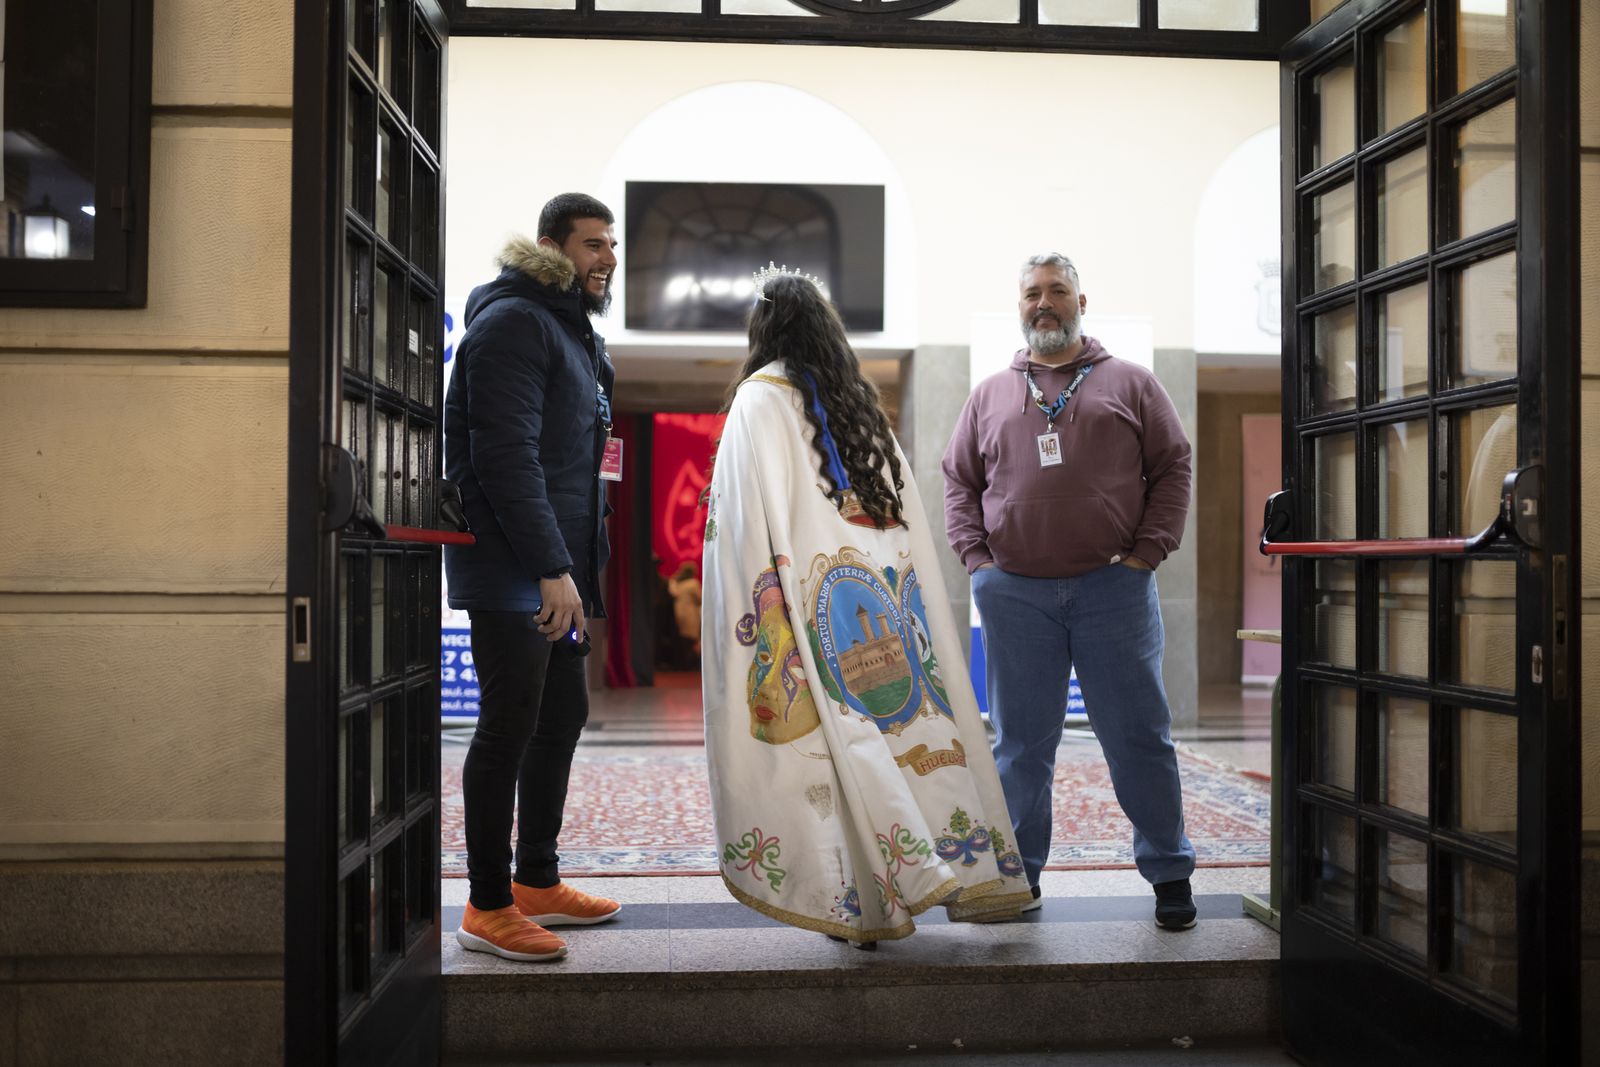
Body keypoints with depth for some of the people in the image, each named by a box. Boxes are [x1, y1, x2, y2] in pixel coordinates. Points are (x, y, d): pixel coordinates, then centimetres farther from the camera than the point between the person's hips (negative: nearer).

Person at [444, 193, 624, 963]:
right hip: (509, 570, -10)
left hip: (556, 567, 10)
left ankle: (536, 882, 28)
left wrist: (580, 563, 15)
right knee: (509, 726, -4)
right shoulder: (515, 322, -12)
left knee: (562, 715, 15)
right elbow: (506, 456, -21)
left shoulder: (573, 331, 19)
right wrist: (552, 569, -24)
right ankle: (488, 909, 8)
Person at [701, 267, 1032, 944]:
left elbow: (751, 514, -11)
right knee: (908, 721, 7)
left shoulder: (761, 397, 0)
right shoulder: (860, 400, 16)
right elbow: (904, 512, 14)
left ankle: (870, 901, -4)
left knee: (836, 738, -4)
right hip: (885, 601, 6)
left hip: (817, 603, -5)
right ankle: (967, 864, 9)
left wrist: (757, 601, -11)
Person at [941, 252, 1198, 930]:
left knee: (1139, 736, 3)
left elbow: (1173, 468, 6)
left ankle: (1169, 873, 17)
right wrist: (978, 558, 2)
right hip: (1015, 594, 2)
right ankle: (1016, 877, 19)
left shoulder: (1129, 384, 10)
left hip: (1114, 588, -1)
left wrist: (1147, 552, -4)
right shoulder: (989, 396, 15)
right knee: (1020, 742, 8)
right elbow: (958, 481, 15)